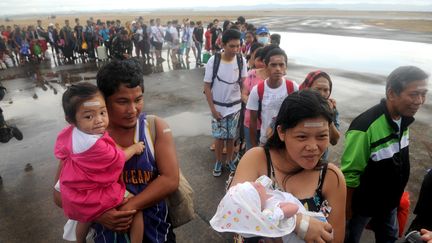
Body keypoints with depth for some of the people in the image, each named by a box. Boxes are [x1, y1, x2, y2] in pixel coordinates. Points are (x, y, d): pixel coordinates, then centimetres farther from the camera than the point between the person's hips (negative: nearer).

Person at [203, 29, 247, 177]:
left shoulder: (241, 60, -10)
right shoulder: (213, 61, -16)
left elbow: (243, 82, 1)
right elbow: (207, 87, -10)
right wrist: (212, 108, -12)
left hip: (235, 106, 2)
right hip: (218, 107, -2)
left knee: (231, 136, 14)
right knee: (219, 137, 10)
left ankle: (230, 160, 35)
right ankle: (218, 162, 30)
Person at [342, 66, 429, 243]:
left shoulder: (404, 119, -8)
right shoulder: (365, 127, -34)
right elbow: (350, 174, -25)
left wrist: (395, 194, 16)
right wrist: (346, 209, -16)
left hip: (389, 200, 7)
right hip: (362, 203, -6)